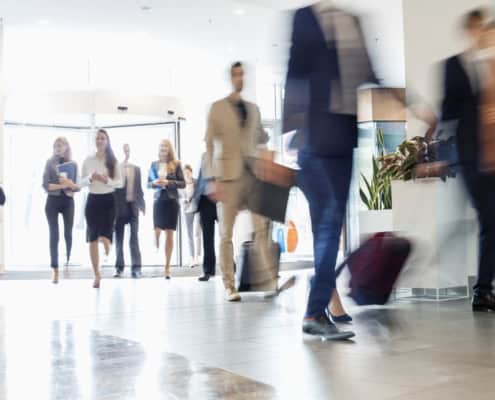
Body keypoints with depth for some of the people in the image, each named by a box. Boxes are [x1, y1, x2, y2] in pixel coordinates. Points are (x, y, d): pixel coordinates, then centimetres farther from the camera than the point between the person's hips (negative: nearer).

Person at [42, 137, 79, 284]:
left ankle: (68, 262, 27)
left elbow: (78, 186, 5)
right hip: (53, 201, -2)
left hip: (68, 201, 2)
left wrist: (71, 184, -15)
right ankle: (55, 270, -1)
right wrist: (62, 185, -18)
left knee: (68, 233, 5)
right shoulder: (50, 163, 2)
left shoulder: (73, 164, 7)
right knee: (54, 235, -4)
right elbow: (46, 185, -7)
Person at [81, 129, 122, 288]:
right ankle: (97, 275, 14)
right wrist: (90, 178, -14)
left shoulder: (113, 161, 1)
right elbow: (81, 182, 6)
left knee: (104, 237, -14)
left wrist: (107, 180, -18)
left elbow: (120, 182, -1)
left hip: (108, 200, -1)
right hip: (93, 200, 2)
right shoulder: (88, 160, 5)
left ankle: (107, 245, 26)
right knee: (93, 239, 3)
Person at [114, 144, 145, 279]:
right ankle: (119, 268, 10)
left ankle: (136, 268, 0)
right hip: (119, 206, -2)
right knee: (119, 238, 5)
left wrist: (142, 204, 7)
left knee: (134, 238, 0)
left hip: (133, 206, 2)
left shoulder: (136, 169, 12)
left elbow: (139, 188, 13)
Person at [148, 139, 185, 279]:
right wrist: (154, 183, -10)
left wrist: (168, 182, -14)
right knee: (157, 231, -12)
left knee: (169, 234, 2)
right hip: (158, 201, 1)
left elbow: (183, 184, -1)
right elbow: (148, 184, 11)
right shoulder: (154, 164, 7)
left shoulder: (176, 164, 1)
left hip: (172, 201, -1)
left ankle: (167, 266, 9)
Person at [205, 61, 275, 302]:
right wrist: (212, 179, -8)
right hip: (228, 175, -3)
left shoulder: (253, 108, 17)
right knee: (226, 233, 1)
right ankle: (229, 286, 6)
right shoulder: (217, 108, 6)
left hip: (252, 173, 3)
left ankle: (271, 277, -10)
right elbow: (209, 144, 0)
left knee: (262, 227, -9)